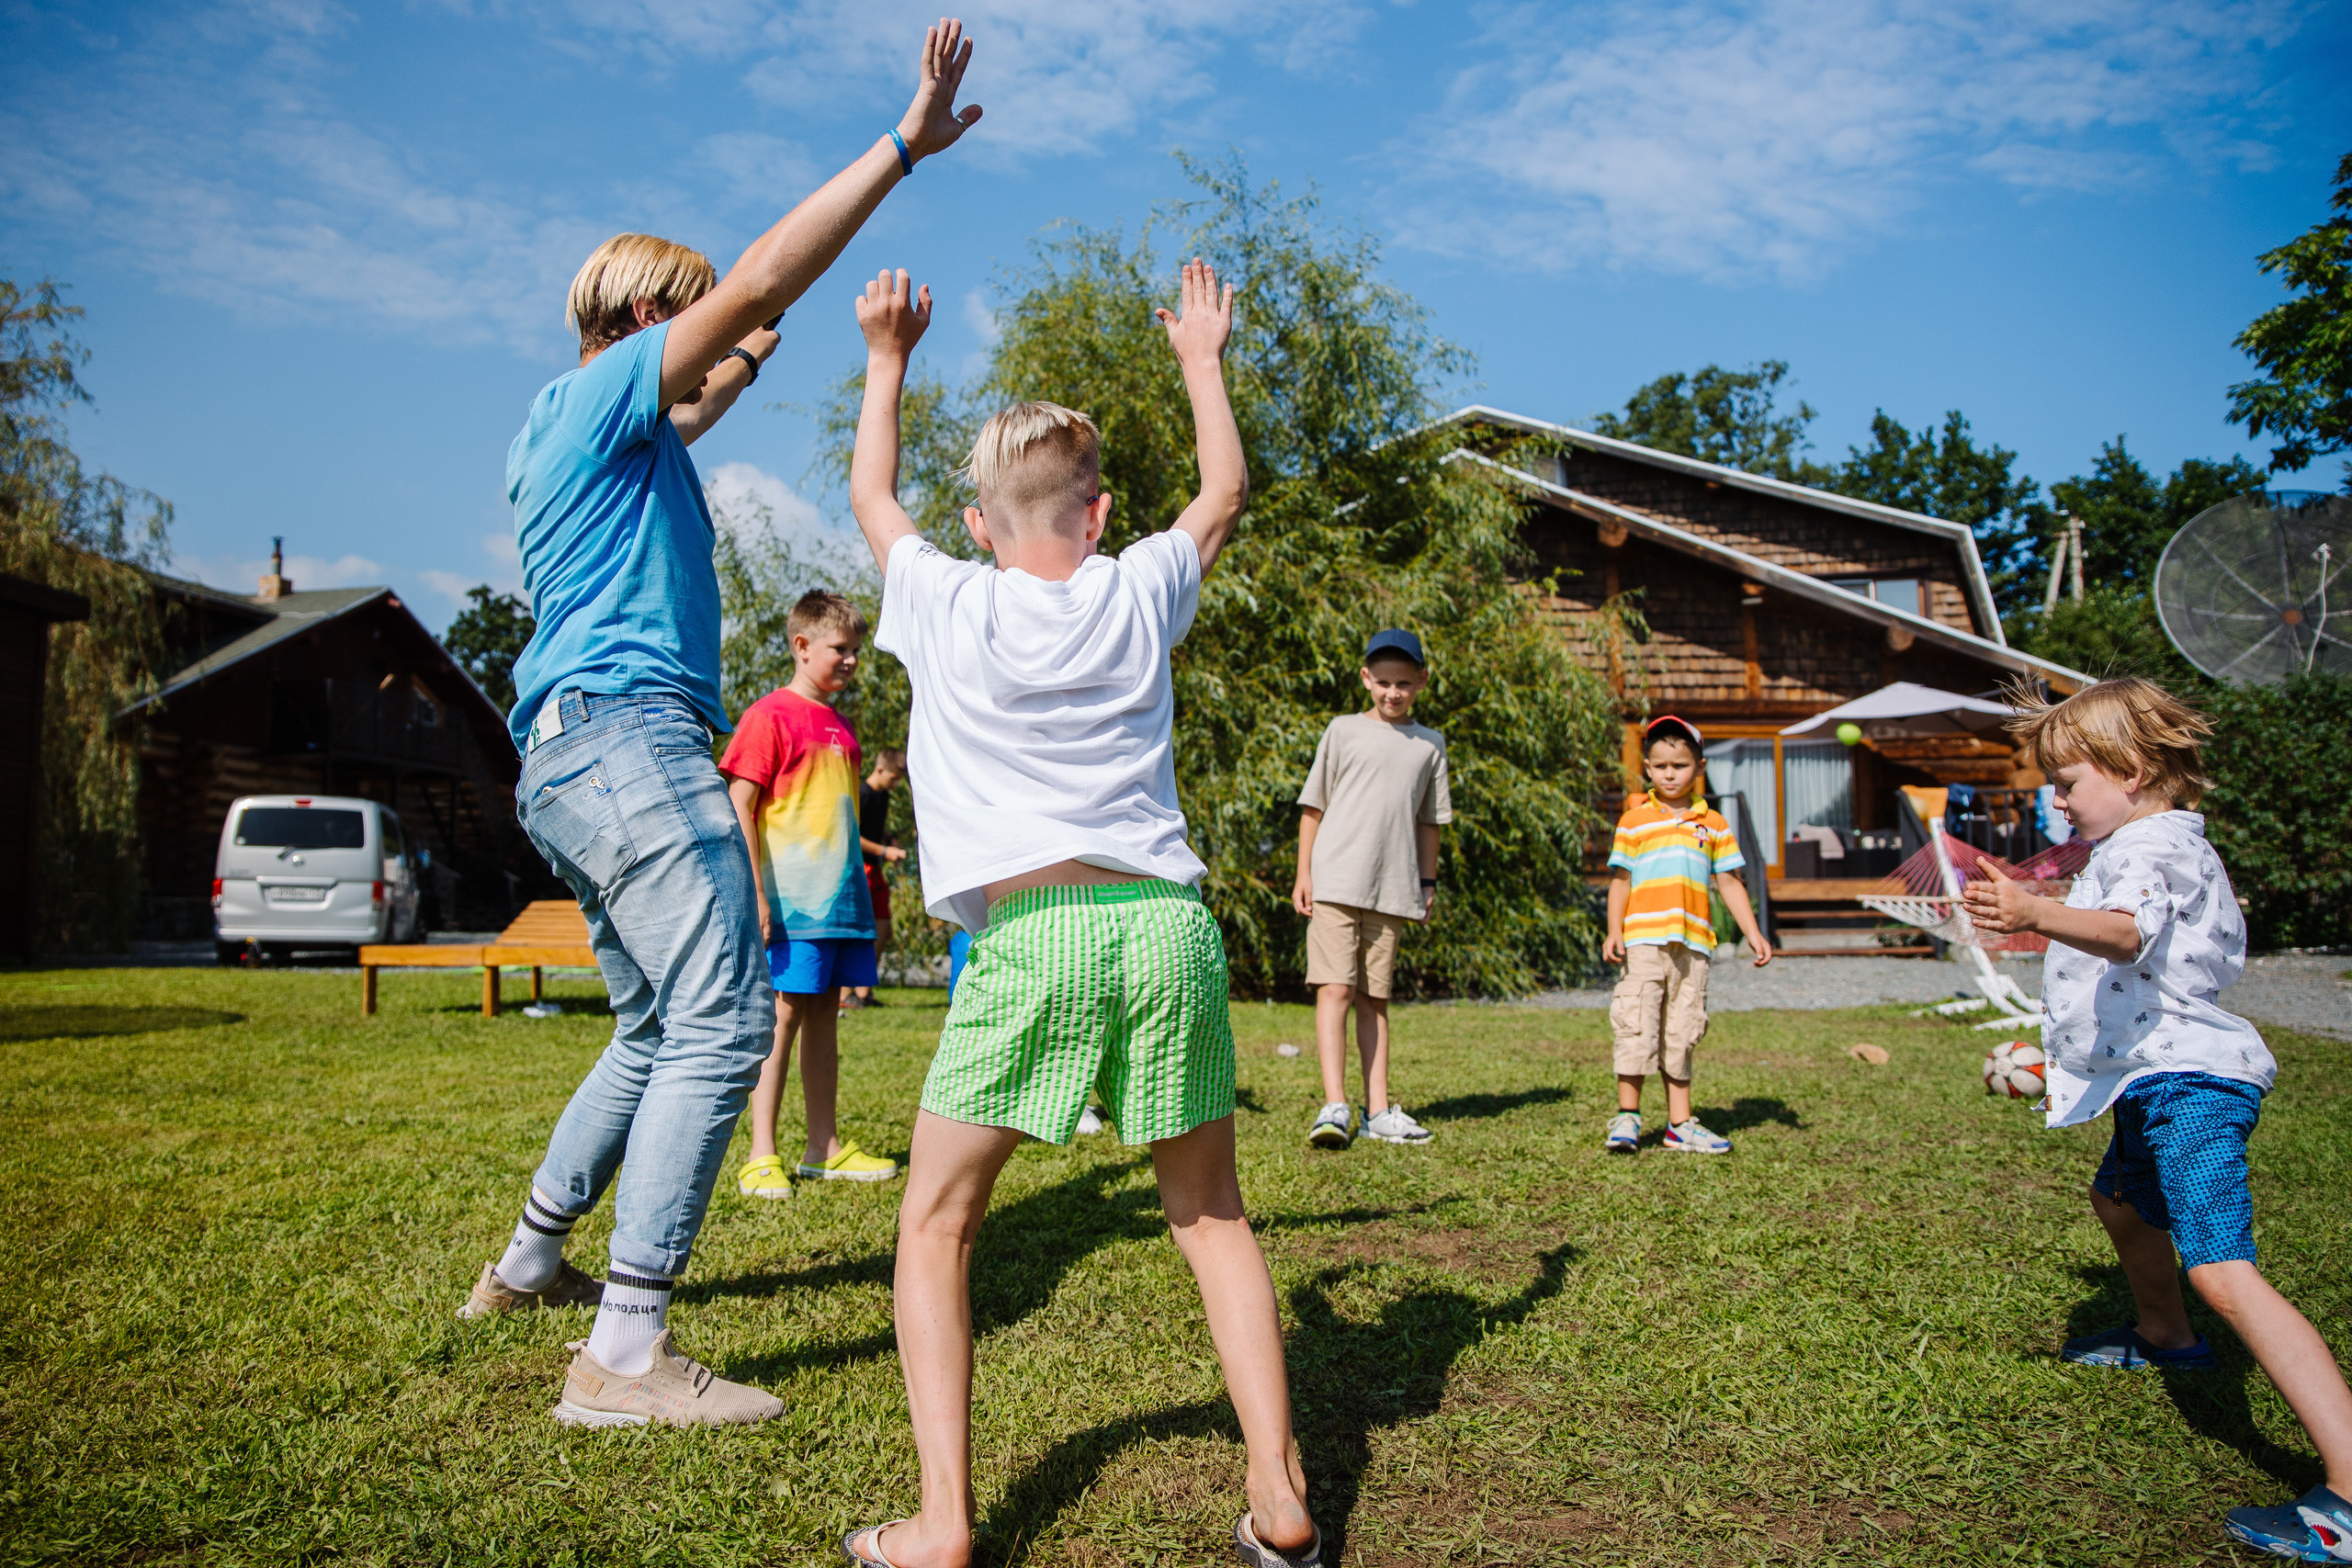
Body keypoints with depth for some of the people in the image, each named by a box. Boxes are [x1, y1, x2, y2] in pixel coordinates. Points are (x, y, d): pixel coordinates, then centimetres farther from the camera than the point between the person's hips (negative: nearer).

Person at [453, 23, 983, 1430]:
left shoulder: (573, 429, 25)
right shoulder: (603, 389, -2)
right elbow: (760, 281, -12)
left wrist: (738, 373, 48)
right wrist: (905, 147, -10)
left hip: (576, 759, 11)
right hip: (629, 731, -11)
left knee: (661, 1032, 18)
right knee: (723, 1022, -16)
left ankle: (530, 1263, 29)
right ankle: (626, 1354, -17)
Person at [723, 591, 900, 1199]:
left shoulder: (839, 725, 17)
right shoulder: (769, 716, -6)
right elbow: (739, 808, -11)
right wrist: (753, 894, -17)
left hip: (840, 896, 7)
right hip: (791, 898, -7)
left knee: (825, 1013, 10)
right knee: (784, 1013, -5)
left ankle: (824, 1148, 17)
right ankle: (762, 1157, 2)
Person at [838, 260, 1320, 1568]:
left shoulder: (948, 605, 10)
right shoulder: (1142, 591, 13)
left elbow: (872, 497, 31)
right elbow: (1228, 492, 33)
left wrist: (888, 360, 43)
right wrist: (1204, 361, 46)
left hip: (1029, 933, -2)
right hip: (1168, 920, 3)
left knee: (936, 1225, 11)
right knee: (1211, 1216, 16)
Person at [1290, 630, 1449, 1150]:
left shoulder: (1429, 744, 13)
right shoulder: (1343, 731, 6)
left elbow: (1429, 820, 19)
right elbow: (1313, 806, 7)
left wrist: (1428, 882, 15)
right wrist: (1303, 873, 1)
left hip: (1393, 889, 3)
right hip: (1335, 882, -3)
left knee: (1374, 998, 8)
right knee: (1335, 989, -11)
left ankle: (1377, 1110, 10)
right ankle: (1334, 1106, -12)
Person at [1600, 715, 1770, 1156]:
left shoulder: (1713, 824, 13)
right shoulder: (1634, 821, 6)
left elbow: (1729, 882, 15)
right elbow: (1620, 879, 5)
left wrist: (1753, 934, 9)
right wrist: (1613, 933, -5)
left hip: (1693, 944, 3)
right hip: (1643, 940, -3)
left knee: (1681, 1034, 8)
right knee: (1637, 1027, -6)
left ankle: (1680, 1125, 14)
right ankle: (1627, 1118, 4)